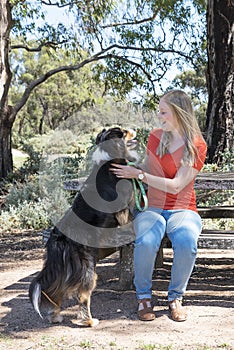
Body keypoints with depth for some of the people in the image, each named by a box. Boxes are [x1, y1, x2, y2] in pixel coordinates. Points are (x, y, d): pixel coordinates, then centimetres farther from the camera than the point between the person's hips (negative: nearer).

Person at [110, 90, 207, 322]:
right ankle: (143, 296, -8)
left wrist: (138, 174, -17)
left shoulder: (197, 146, -5)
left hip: (182, 209, -2)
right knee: (146, 242, -33)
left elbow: (176, 185, -14)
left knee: (186, 243, -36)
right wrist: (127, 163, 0)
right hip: (152, 207, 2)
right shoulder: (155, 136, 8)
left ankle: (175, 297, -9)